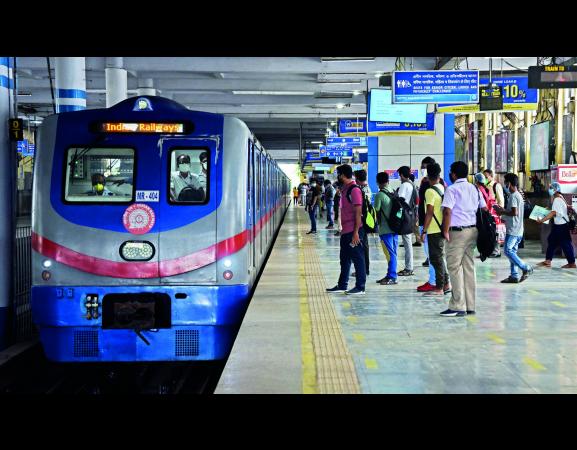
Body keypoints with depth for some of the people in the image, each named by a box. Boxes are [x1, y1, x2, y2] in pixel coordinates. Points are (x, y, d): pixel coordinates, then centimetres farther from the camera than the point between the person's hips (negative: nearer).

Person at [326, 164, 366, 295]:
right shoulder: (344, 189, 14)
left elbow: (358, 213, -17)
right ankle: (342, 285, 23)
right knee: (344, 259, 15)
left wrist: (356, 232, -20)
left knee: (357, 258, -2)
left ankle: (360, 287, 3)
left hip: (353, 231, -10)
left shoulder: (354, 190, -14)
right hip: (345, 231, 10)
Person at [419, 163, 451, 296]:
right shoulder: (443, 189, 8)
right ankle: (446, 284, 21)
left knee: (436, 258, -3)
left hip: (434, 229, -8)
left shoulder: (430, 191, -14)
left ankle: (439, 288, -1)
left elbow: (429, 212, -18)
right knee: (440, 257, 17)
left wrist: (424, 230, -15)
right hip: (442, 228, 8)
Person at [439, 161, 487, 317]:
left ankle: (458, 306, -8)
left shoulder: (452, 189, -8)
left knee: (455, 267, -5)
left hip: (458, 231, -7)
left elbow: (447, 211, -17)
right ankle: (470, 306, 12)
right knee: (469, 267, 10)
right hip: (473, 230, 7)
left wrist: (446, 231, -12)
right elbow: (484, 209, 14)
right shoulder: (474, 189, 14)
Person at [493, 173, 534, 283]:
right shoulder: (518, 195, 17)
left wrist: (502, 212, -11)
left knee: (508, 251, -9)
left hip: (513, 230, -10)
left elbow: (514, 212, -23)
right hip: (518, 230, 10)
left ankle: (526, 268, -9)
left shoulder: (513, 196, -14)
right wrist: (502, 210, 17)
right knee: (512, 252, 9)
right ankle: (514, 276, 9)